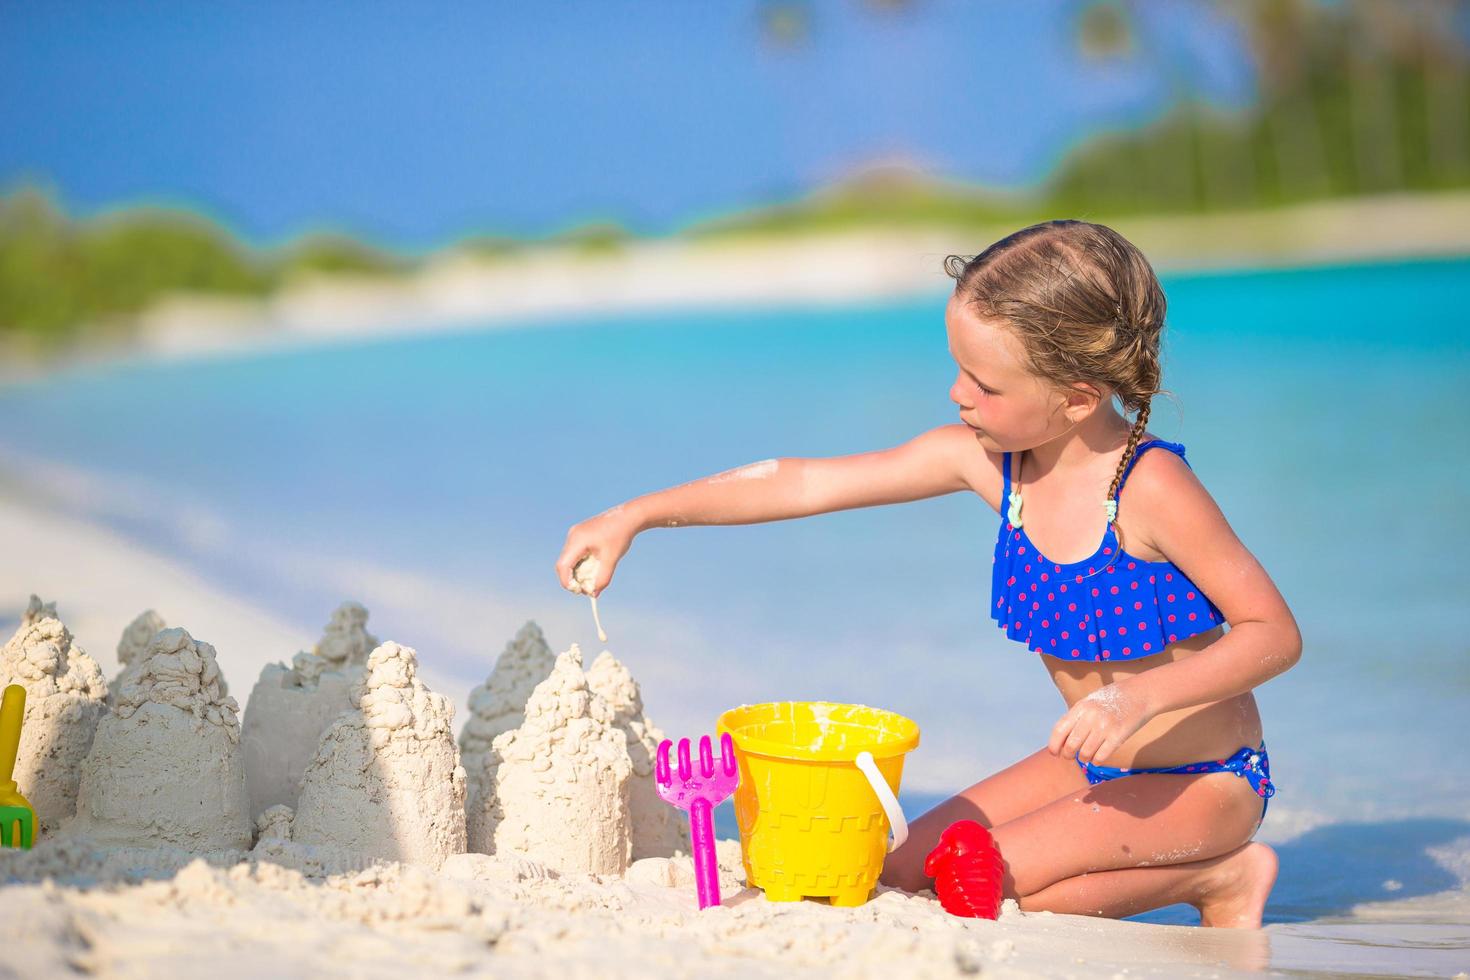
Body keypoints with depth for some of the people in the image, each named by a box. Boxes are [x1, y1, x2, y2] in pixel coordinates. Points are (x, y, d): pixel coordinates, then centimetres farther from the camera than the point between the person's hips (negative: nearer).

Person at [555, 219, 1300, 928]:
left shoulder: (1149, 487, -26)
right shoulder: (985, 459, -7)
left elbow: (1276, 634, -22)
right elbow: (805, 484, -4)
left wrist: (1144, 695, -36)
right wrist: (635, 516, -6)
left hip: (1205, 779, -8)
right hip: (1094, 764, 8)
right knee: (904, 867, 6)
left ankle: (1219, 876, -5)